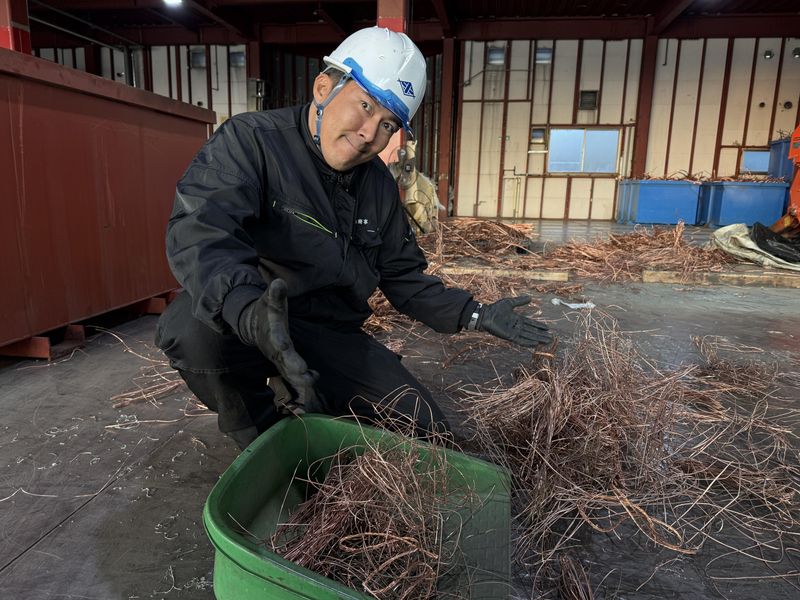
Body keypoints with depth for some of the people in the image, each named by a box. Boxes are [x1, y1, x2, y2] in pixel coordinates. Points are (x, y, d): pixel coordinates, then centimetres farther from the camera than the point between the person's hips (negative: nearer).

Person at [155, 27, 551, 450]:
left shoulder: (380, 187, 5)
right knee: (196, 326, -38)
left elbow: (403, 276, 11)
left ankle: (312, 405, 20)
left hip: (333, 336, 5)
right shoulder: (250, 141, -14)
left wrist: (474, 315, -1)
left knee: (425, 433, 0)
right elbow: (200, 231, -32)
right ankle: (258, 430, -7)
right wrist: (250, 311, -52)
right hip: (244, 329, -4)